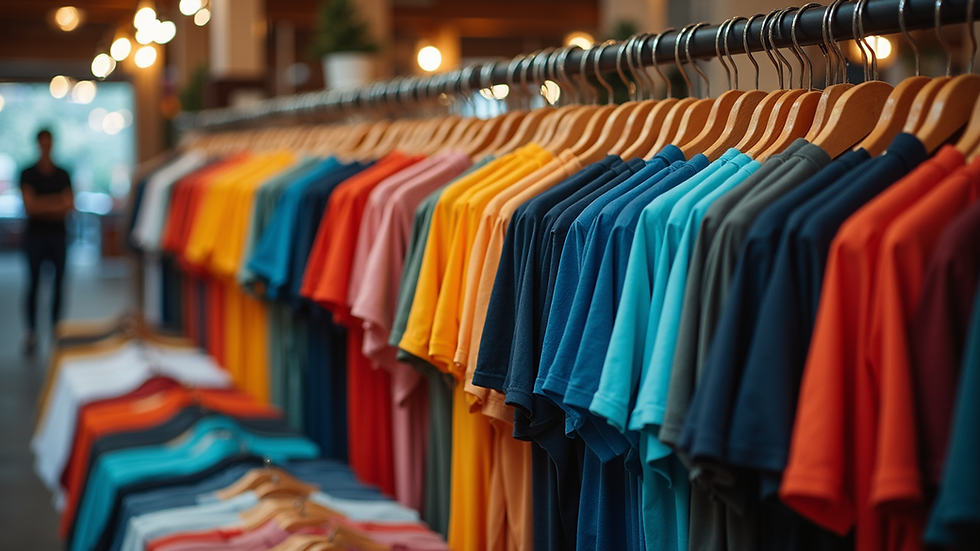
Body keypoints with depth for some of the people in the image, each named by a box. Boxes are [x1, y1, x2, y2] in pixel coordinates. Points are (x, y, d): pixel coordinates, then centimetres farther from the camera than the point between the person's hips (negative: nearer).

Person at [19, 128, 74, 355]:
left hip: (58, 234, 2)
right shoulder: (28, 174, 3)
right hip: (35, 234, -2)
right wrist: (57, 204, -11)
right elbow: (30, 205, -7)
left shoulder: (63, 175, 9)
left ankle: (55, 327, 7)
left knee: (59, 283, 0)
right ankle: (31, 332, 2)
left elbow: (70, 206, 1)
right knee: (34, 283, -2)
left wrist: (43, 206, -11)